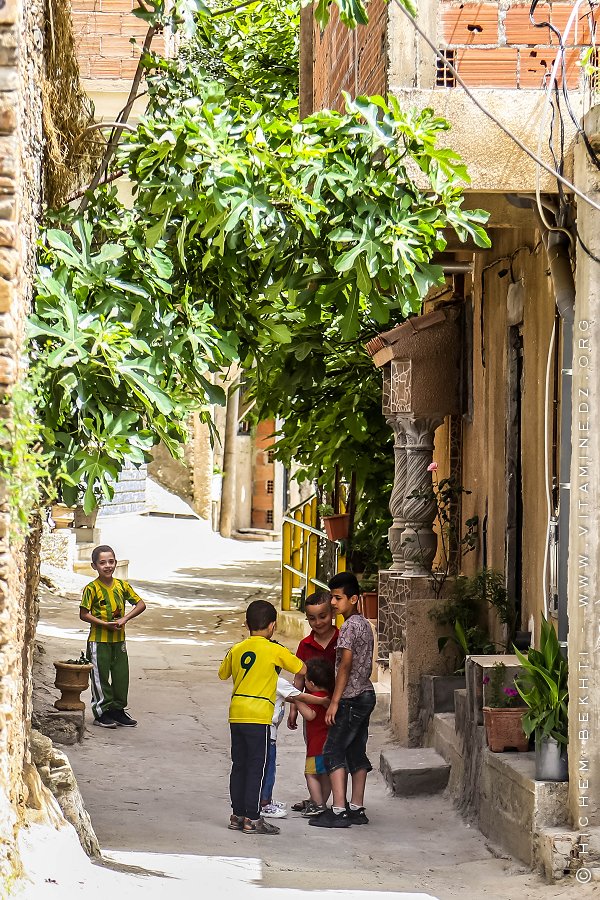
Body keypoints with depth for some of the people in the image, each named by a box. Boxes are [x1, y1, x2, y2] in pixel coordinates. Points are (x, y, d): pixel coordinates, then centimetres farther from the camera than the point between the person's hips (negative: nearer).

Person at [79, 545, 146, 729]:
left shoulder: (122, 586, 3)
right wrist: (105, 624, -19)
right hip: (98, 640, -5)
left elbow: (140, 604, 6)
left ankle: (118, 709, 22)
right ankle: (102, 712, 12)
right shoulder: (92, 588, -10)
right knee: (100, 677, 3)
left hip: (119, 639, 5)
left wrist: (125, 619, -8)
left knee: (121, 675, 9)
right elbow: (84, 614, -11)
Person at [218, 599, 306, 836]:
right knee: (256, 767, -1)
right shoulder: (275, 650, -6)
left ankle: (237, 815, 17)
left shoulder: (236, 650, 9)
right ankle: (252, 819, -2)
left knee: (239, 765, 13)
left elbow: (222, 674, 23)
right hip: (258, 715, -5)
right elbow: (303, 669, 1)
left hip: (236, 714, 5)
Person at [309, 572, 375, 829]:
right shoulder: (364, 624, 14)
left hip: (351, 698, -10)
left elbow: (345, 665, -20)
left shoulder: (349, 626, -15)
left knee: (333, 752, -8)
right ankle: (357, 809, 13)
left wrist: (334, 702, -18)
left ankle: (338, 811, -12)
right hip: (366, 694, 10)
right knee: (357, 752, 11)